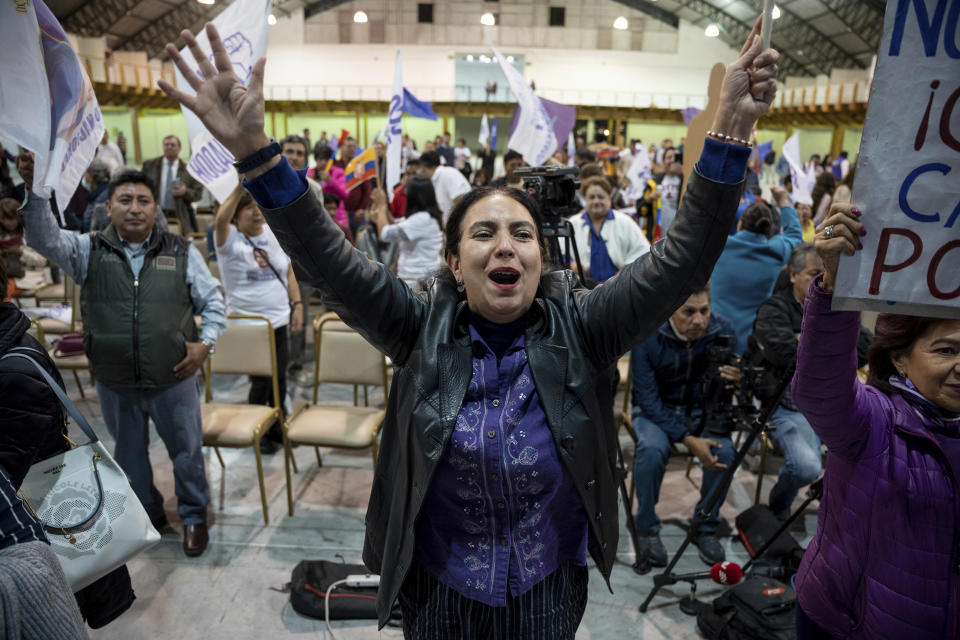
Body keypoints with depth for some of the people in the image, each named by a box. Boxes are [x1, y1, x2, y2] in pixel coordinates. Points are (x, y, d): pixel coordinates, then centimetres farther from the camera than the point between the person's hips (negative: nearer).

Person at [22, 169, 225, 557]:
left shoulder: (182, 253, -3)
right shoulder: (88, 251, 0)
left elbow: (213, 302, 2)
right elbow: (43, 238, -17)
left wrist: (205, 343, -10)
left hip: (173, 379, -2)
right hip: (114, 383, 2)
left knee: (187, 451, 11)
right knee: (128, 453, 20)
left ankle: (194, 514, 33)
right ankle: (147, 513, 42)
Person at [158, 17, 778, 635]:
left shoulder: (576, 329, -12)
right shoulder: (424, 328, -12)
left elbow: (680, 262, -20)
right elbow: (328, 261, -22)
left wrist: (730, 133, -31)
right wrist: (252, 151, -34)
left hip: (550, 585, 1)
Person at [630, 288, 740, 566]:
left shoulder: (722, 330, -15)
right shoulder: (648, 337, -23)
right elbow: (648, 400, -19)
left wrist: (734, 380, -32)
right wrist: (688, 439, -29)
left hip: (702, 407, 3)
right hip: (656, 408, -2)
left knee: (724, 451, -26)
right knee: (652, 448, -32)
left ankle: (706, 527, 0)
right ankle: (647, 529, -8)